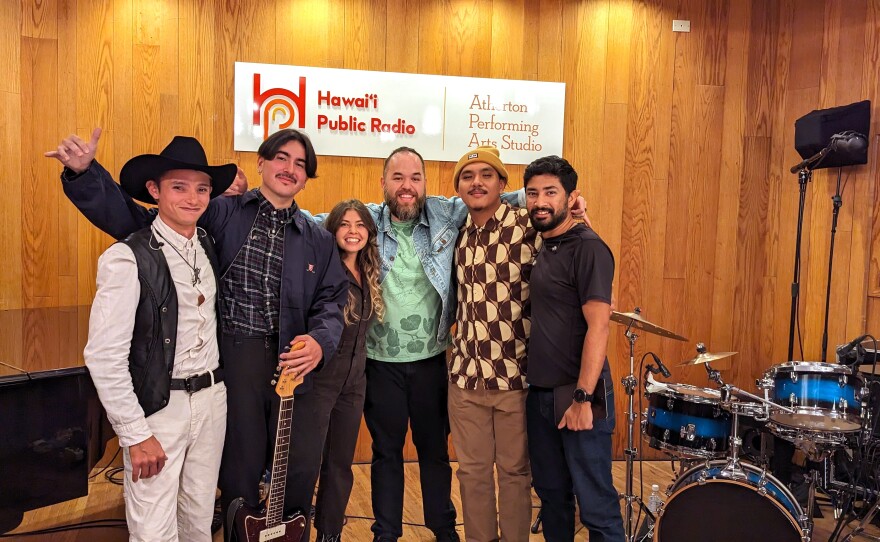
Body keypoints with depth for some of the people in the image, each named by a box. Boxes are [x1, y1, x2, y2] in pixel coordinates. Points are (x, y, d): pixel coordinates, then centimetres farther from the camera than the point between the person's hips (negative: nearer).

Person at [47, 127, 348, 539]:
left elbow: (332, 303, 4)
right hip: (234, 361, -2)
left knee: (300, 474, 11)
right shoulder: (222, 214, 1)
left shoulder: (318, 240, 10)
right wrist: (84, 172, -11)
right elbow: (136, 222, 0)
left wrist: (320, 341, -17)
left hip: (297, 364, 3)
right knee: (240, 473, 11)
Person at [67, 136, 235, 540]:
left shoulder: (207, 246, 6)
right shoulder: (128, 258, -15)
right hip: (157, 407, -6)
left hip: (211, 398, 6)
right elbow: (104, 356, -16)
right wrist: (136, 434, -14)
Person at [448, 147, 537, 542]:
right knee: (473, 471, 15)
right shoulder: (457, 233, 8)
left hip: (516, 374, -4)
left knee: (514, 470, 12)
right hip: (465, 374, 4)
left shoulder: (528, 226, -9)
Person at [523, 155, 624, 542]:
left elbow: (598, 325, -19)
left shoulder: (587, 248, -13)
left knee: (596, 504, 3)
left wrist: (583, 398, -22)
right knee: (551, 493, 18)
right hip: (540, 394, 8)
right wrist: (539, 391, 10)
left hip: (577, 396, -8)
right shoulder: (543, 248, 12)